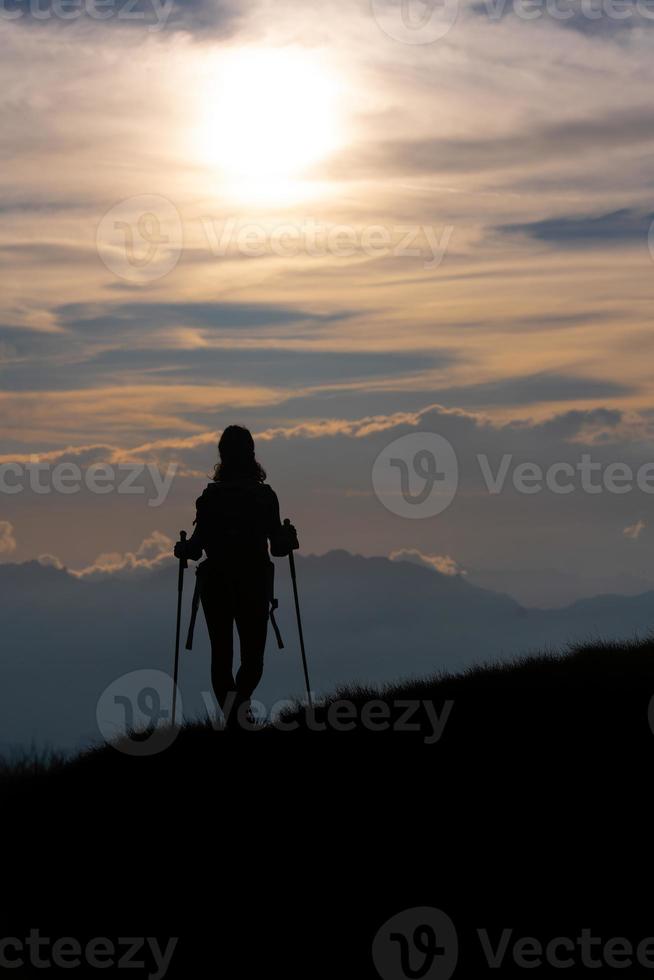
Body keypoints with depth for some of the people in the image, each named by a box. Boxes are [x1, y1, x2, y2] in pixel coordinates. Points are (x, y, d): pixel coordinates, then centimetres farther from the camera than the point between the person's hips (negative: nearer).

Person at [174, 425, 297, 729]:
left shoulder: (210, 496, -3)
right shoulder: (265, 496, -3)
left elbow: (198, 544, -6)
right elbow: (278, 546, -4)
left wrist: (182, 549, 7)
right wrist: (289, 537, 9)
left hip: (216, 584, 0)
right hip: (255, 586, 0)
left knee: (221, 653, 12)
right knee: (253, 654, 7)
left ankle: (232, 718, 12)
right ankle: (240, 698, -23)